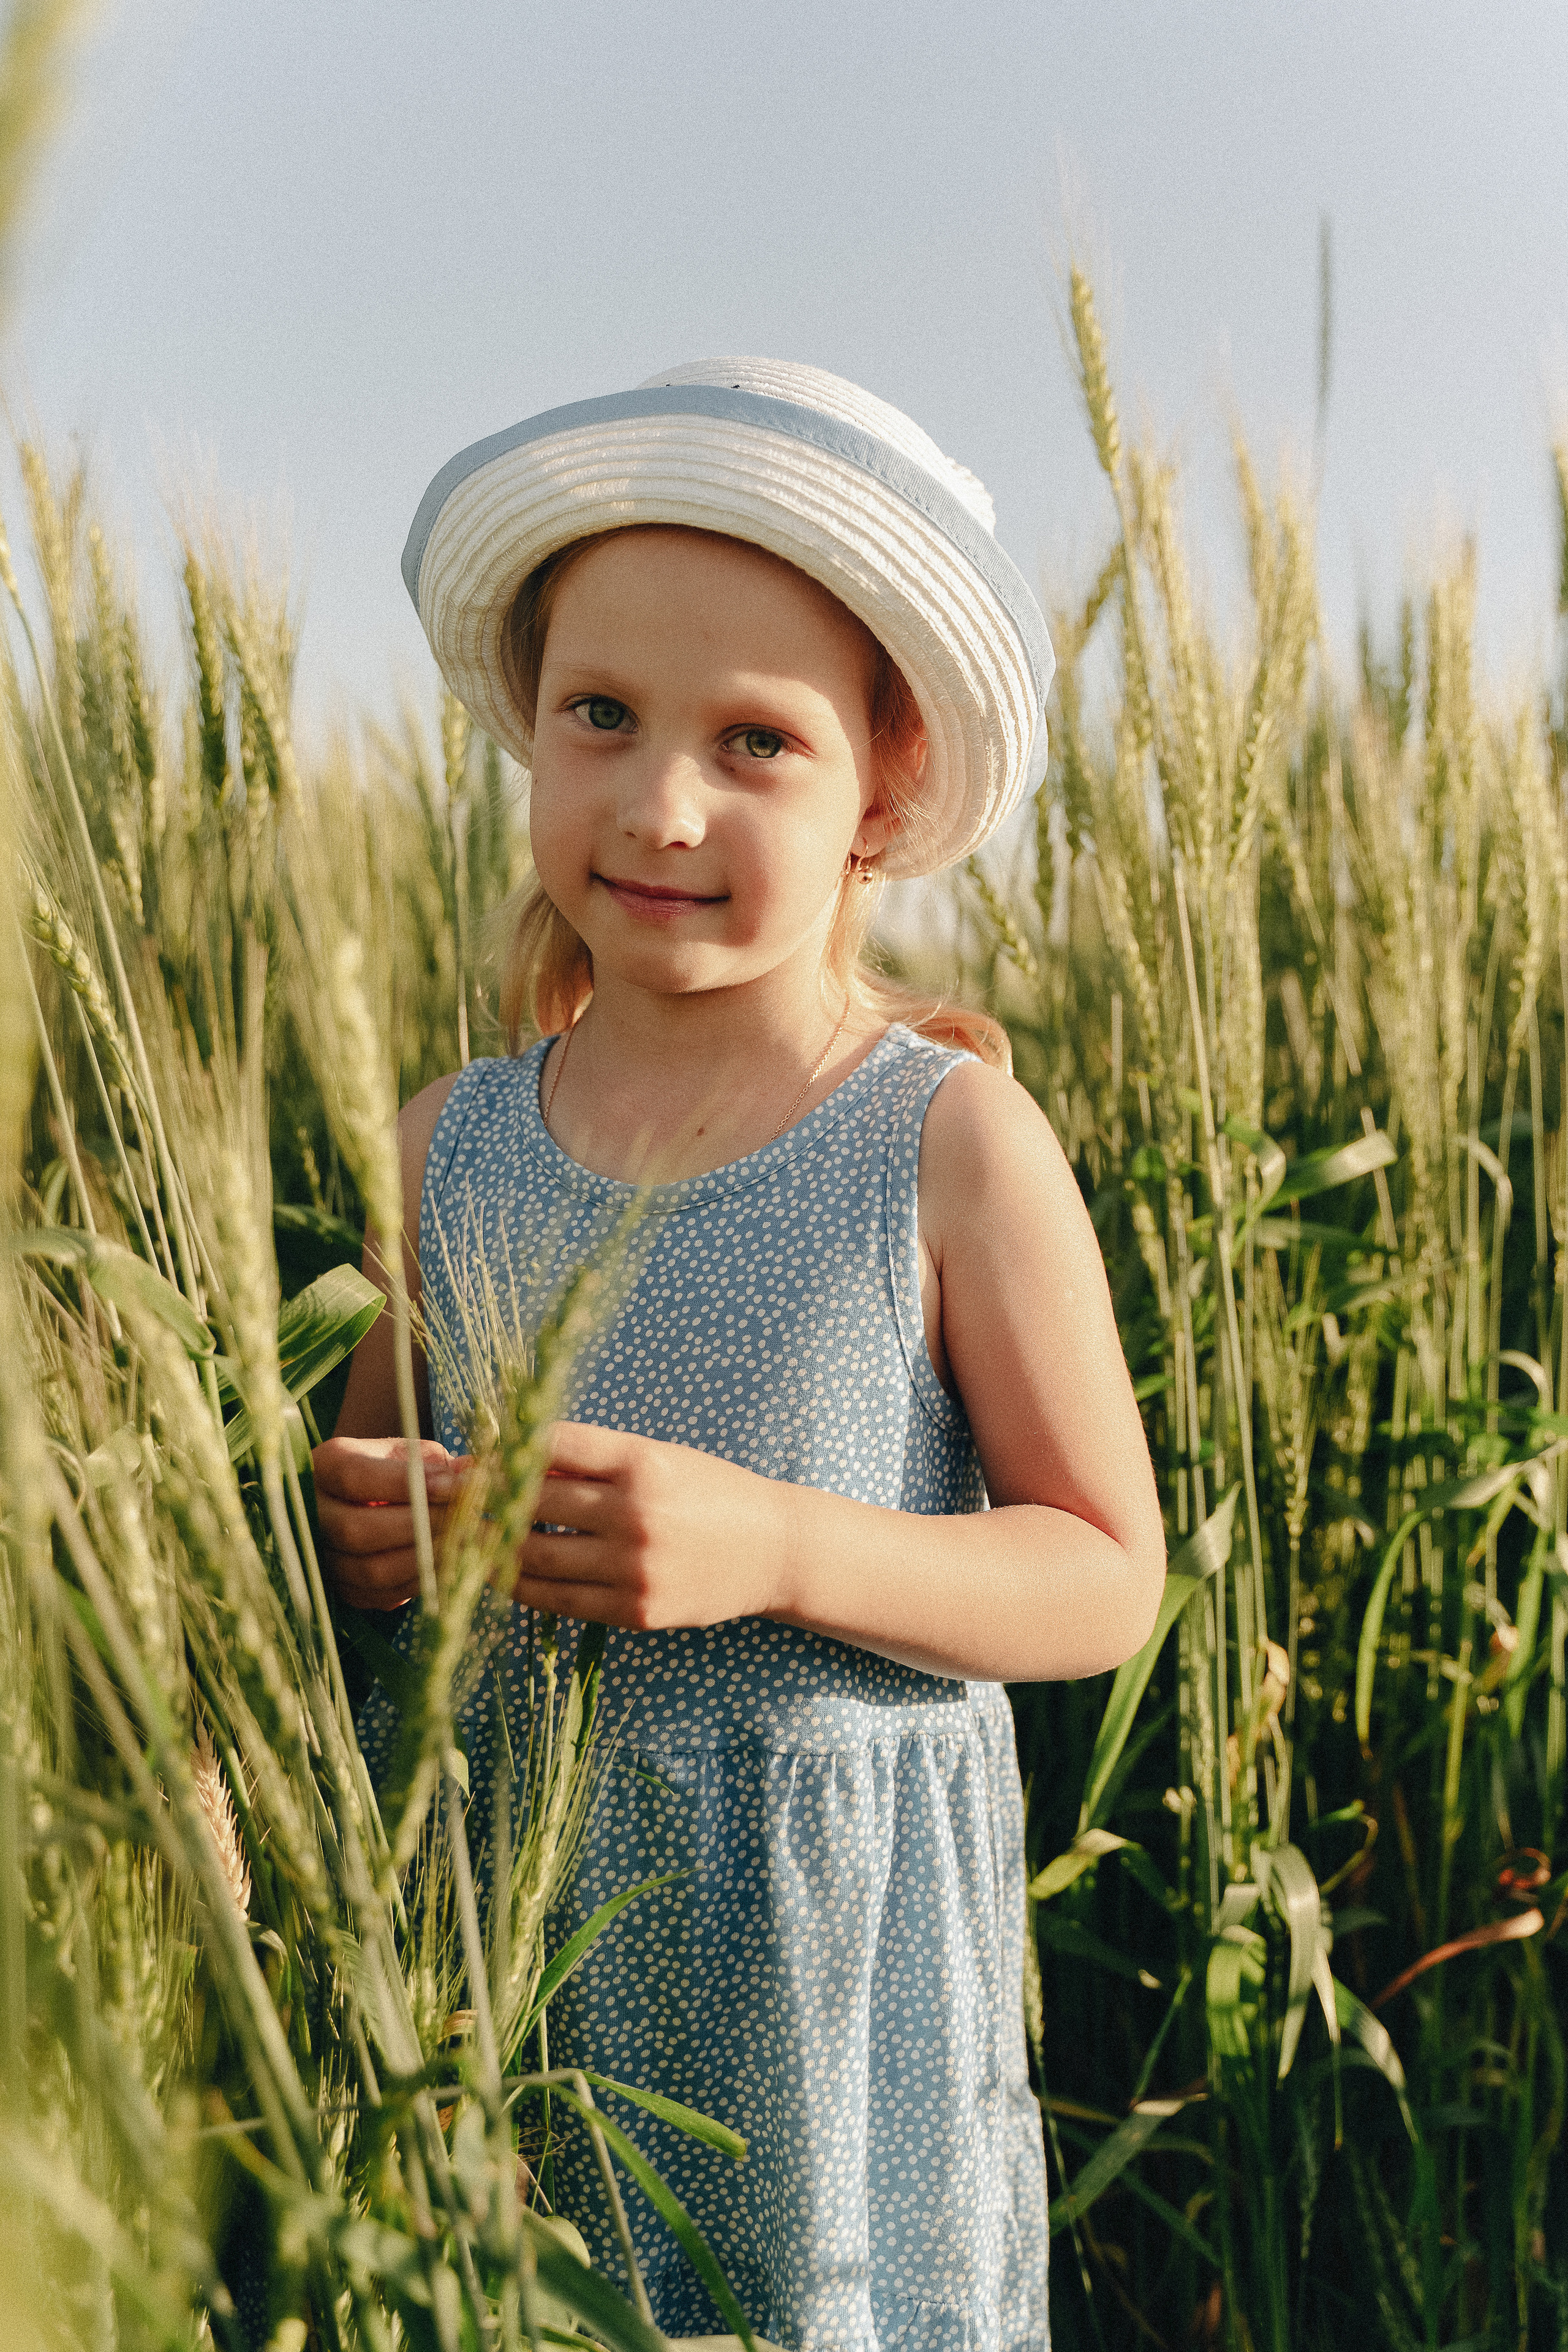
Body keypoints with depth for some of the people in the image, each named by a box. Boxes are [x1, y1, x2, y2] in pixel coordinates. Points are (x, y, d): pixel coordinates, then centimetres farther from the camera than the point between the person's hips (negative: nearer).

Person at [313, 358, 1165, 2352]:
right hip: (482, 1926, 3)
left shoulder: (954, 1144, -10)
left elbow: (1107, 1582, -7)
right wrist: (355, 1530, -9)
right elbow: (366, 1496, 14)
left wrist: (773, 1546, -21)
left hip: (826, 1946, -3)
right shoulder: (449, 1147, 1)